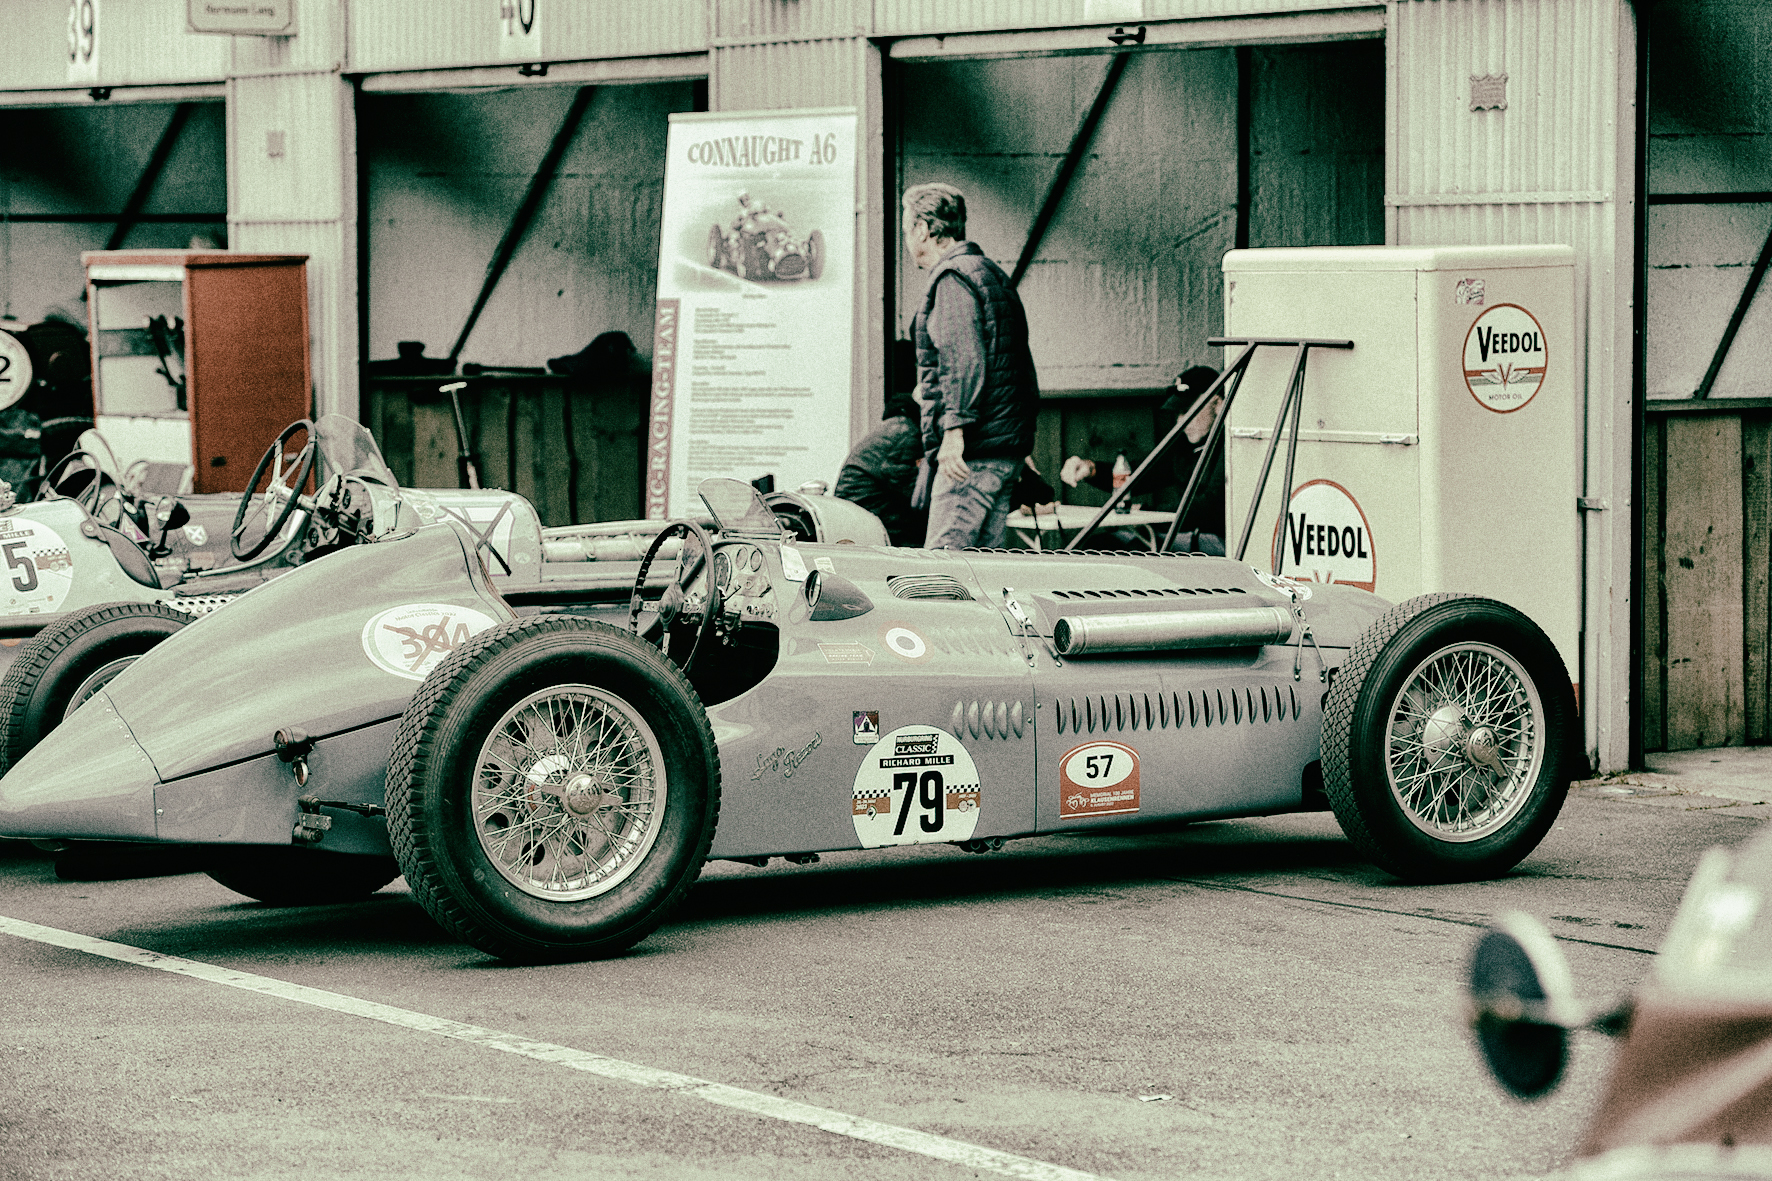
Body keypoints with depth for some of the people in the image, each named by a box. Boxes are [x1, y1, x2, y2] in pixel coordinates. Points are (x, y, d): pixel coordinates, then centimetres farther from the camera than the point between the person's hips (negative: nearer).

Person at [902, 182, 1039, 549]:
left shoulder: (953, 278, -9)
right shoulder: (992, 273, 22)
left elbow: (964, 358, -21)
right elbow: (1024, 370, 24)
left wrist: (954, 428, -25)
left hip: (972, 451, -10)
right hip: (1007, 449, 10)